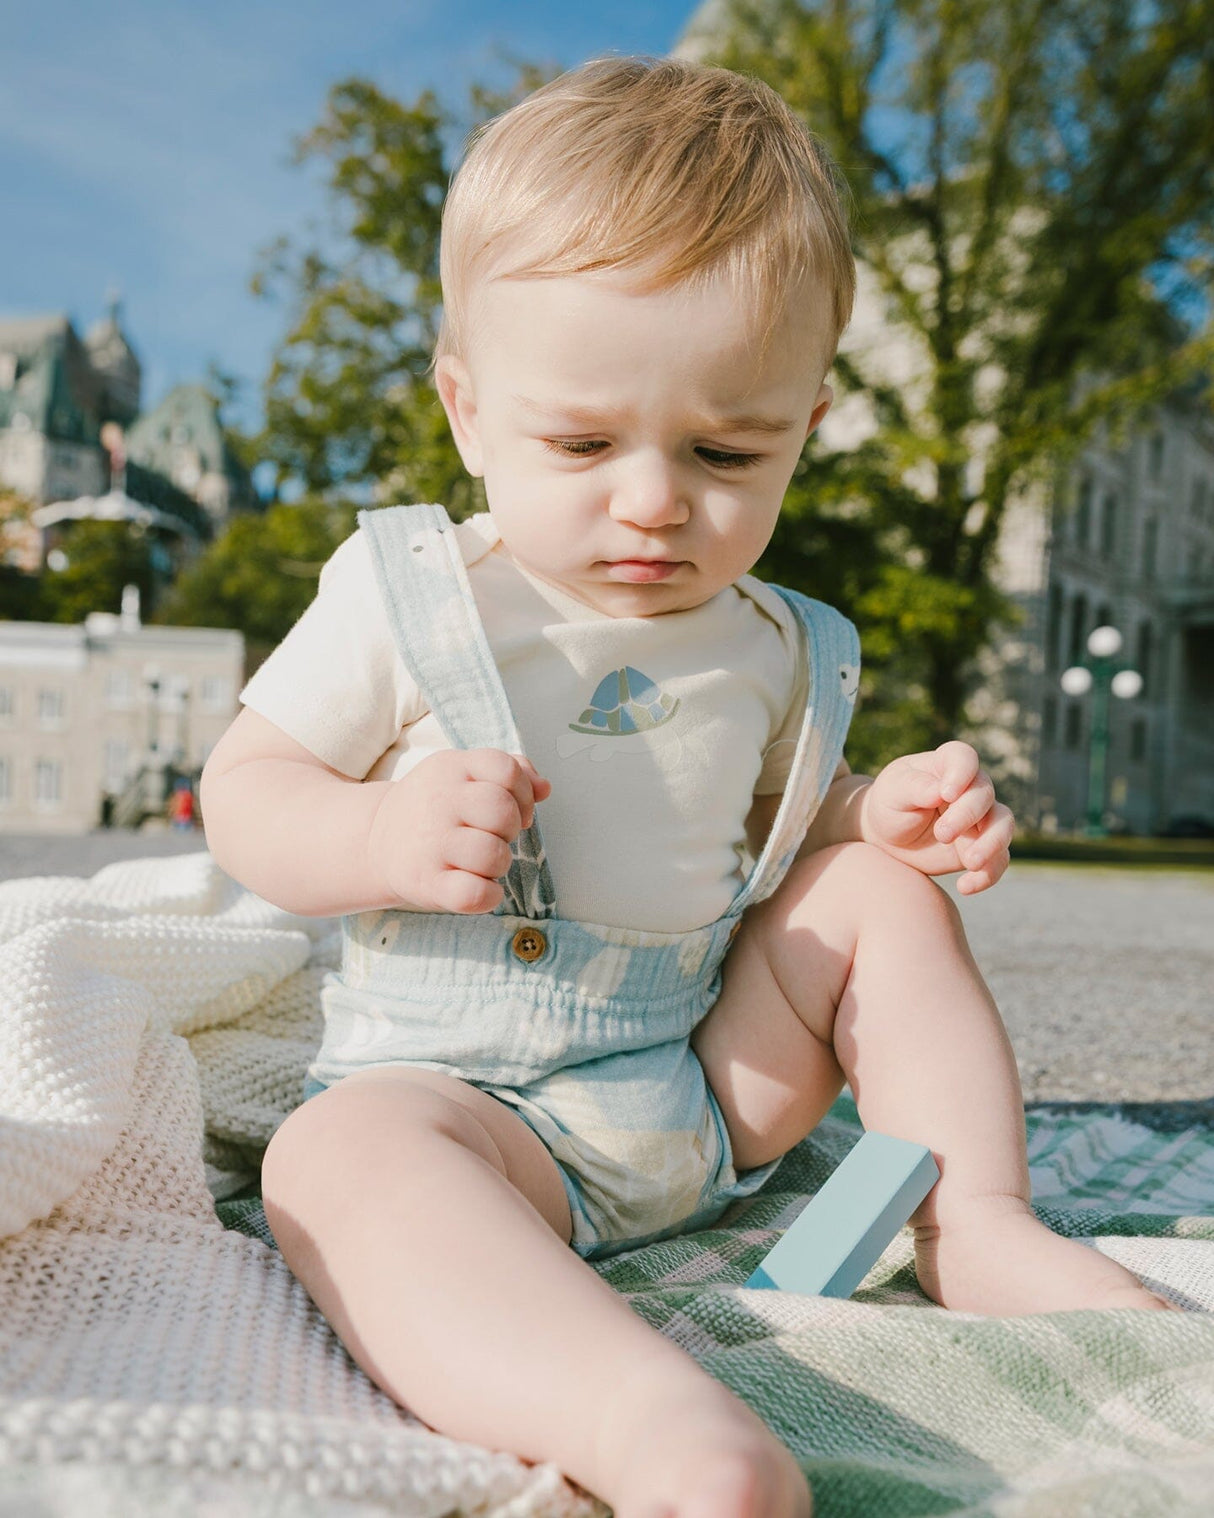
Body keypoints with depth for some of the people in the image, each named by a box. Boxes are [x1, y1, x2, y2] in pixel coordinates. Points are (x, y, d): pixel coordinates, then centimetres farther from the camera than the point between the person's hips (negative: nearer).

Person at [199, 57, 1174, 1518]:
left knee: (880, 889, -5)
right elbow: (242, 789, -6)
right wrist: (382, 836, -28)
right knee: (340, 1156, -34)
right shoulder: (403, 593, -9)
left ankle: (977, 1223, -3)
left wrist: (892, 809, -6)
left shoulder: (777, 651, 2)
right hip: (461, 1093, -4)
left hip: (720, 1081, 4)